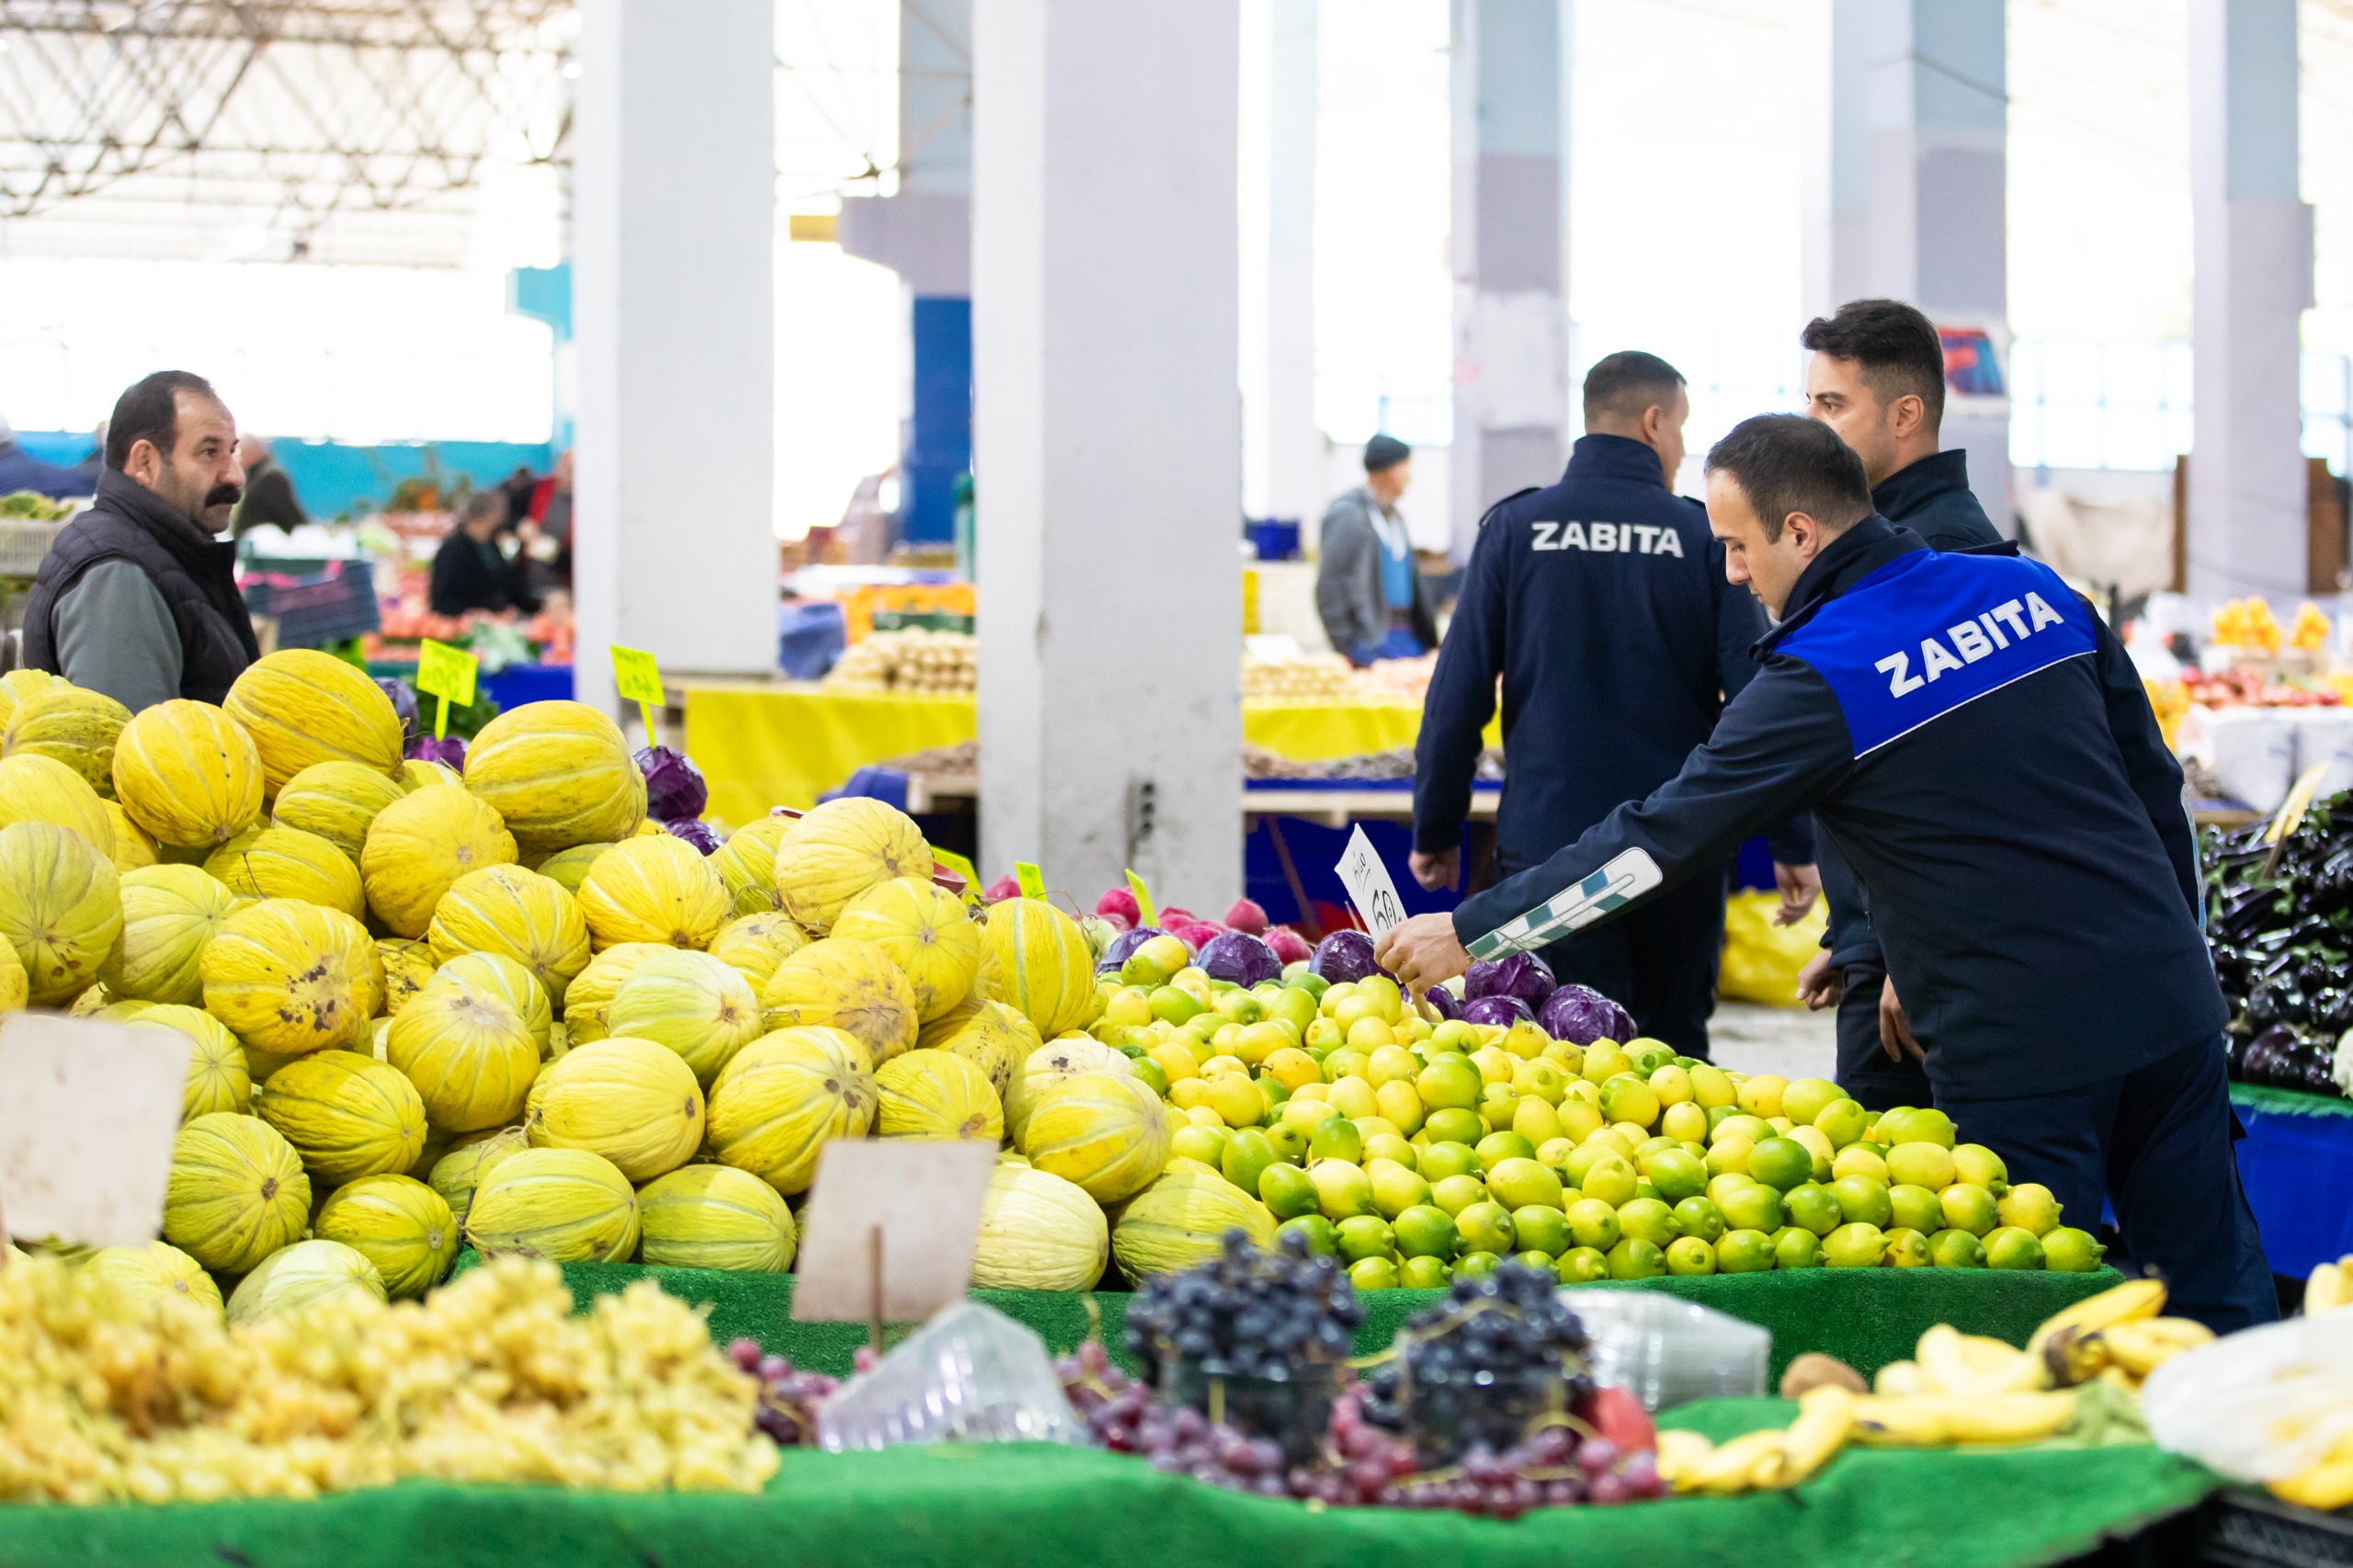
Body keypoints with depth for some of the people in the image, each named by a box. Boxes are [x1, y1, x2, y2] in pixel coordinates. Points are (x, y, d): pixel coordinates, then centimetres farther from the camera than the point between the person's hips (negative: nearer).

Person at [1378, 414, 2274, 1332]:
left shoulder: (1821, 681, -11)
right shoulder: (2034, 592, 7)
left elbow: (1659, 842, -10)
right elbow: (2156, 783, 14)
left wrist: (1469, 934, -2)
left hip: (2021, 1053, -6)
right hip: (2172, 1011, 6)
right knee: (2219, 1302, 10)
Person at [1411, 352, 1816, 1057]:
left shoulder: (1515, 528, 1)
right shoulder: (1703, 536, 0)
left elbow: (1458, 693, 1)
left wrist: (1435, 831, 10)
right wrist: (1793, 845, 2)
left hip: (1546, 840, 0)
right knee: (1676, 1052, 12)